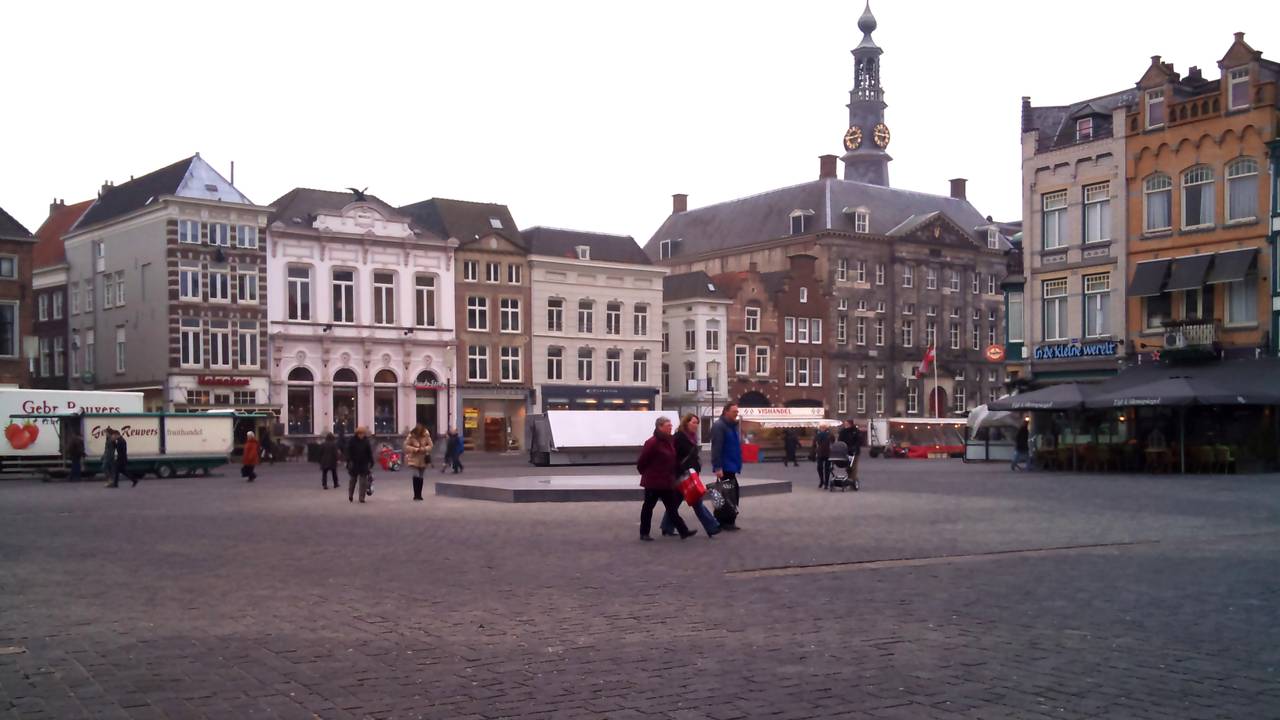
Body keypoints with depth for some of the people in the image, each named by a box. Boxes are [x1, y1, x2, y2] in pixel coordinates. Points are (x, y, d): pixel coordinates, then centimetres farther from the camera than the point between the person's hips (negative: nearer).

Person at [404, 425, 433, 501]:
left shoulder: (426, 435, -10)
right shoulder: (411, 436, -16)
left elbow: (430, 445, -4)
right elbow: (406, 445, -12)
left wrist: (424, 449, -23)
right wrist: (415, 449, -23)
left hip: (423, 459, 3)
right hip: (414, 458, -3)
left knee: (421, 476, 9)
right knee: (416, 475, -14)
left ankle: (419, 494, 18)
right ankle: (416, 495, -8)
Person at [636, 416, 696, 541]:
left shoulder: (669, 441, 7)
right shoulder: (652, 443, -19)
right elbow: (642, 461, -15)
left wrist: (672, 476, 11)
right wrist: (645, 473, -1)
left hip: (666, 481, 8)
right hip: (653, 481, -8)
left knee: (672, 507, 7)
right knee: (648, 506, 5)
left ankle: (683, 531, 6)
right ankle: (644, 533, 16)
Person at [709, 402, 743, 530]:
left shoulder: (732, 426, 16)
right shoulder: (719, 426, -14)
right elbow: (716, 448, -21)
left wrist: (738, 465, 20)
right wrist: (718, 467, -26)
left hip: (732, 467, 10)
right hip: (725, 467, -10)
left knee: (733, 494, 12)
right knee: (728, 495, -9)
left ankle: (728, 520, 20)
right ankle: (726, 521, -4)